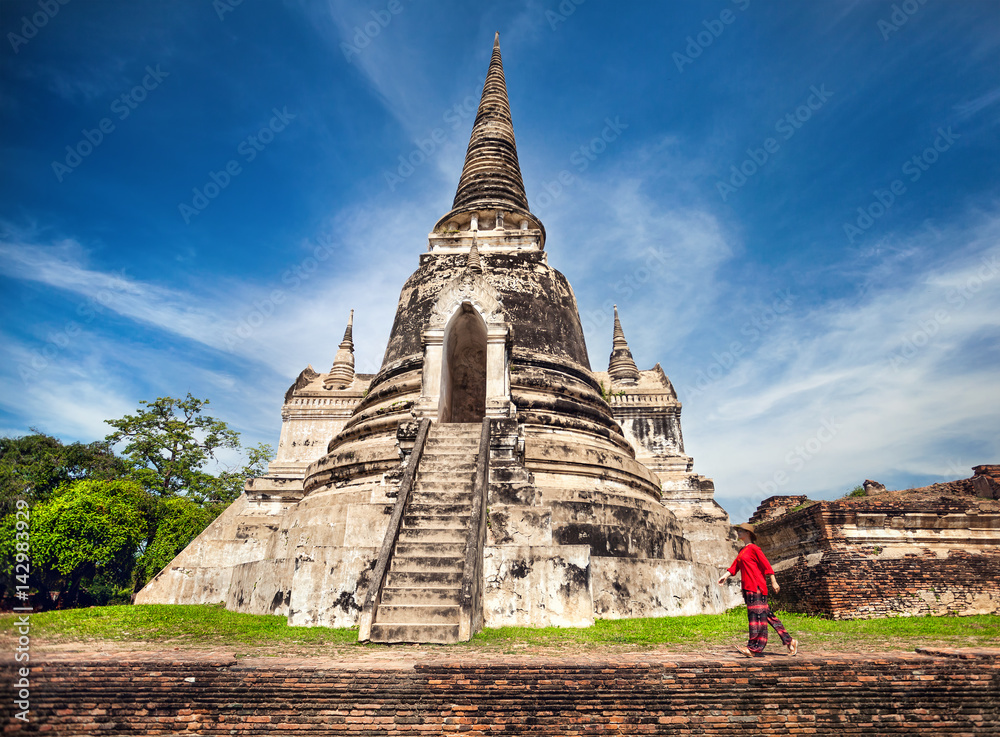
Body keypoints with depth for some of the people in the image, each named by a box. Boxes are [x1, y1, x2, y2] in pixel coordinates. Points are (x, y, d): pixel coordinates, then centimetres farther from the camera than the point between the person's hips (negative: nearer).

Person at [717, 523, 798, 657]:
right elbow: (734, 566, 17)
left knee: (757, 616, -6)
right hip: (748, 588, 9)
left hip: (756, 587, -9)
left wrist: (773, 582, -11)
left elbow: (766, 565, -10)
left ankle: (754, 648, -5)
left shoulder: (754, 548, -8)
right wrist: (725, 576, 5)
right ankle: (789, 641, 17)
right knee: (767, 615, 11)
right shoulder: (742, 551, 20)